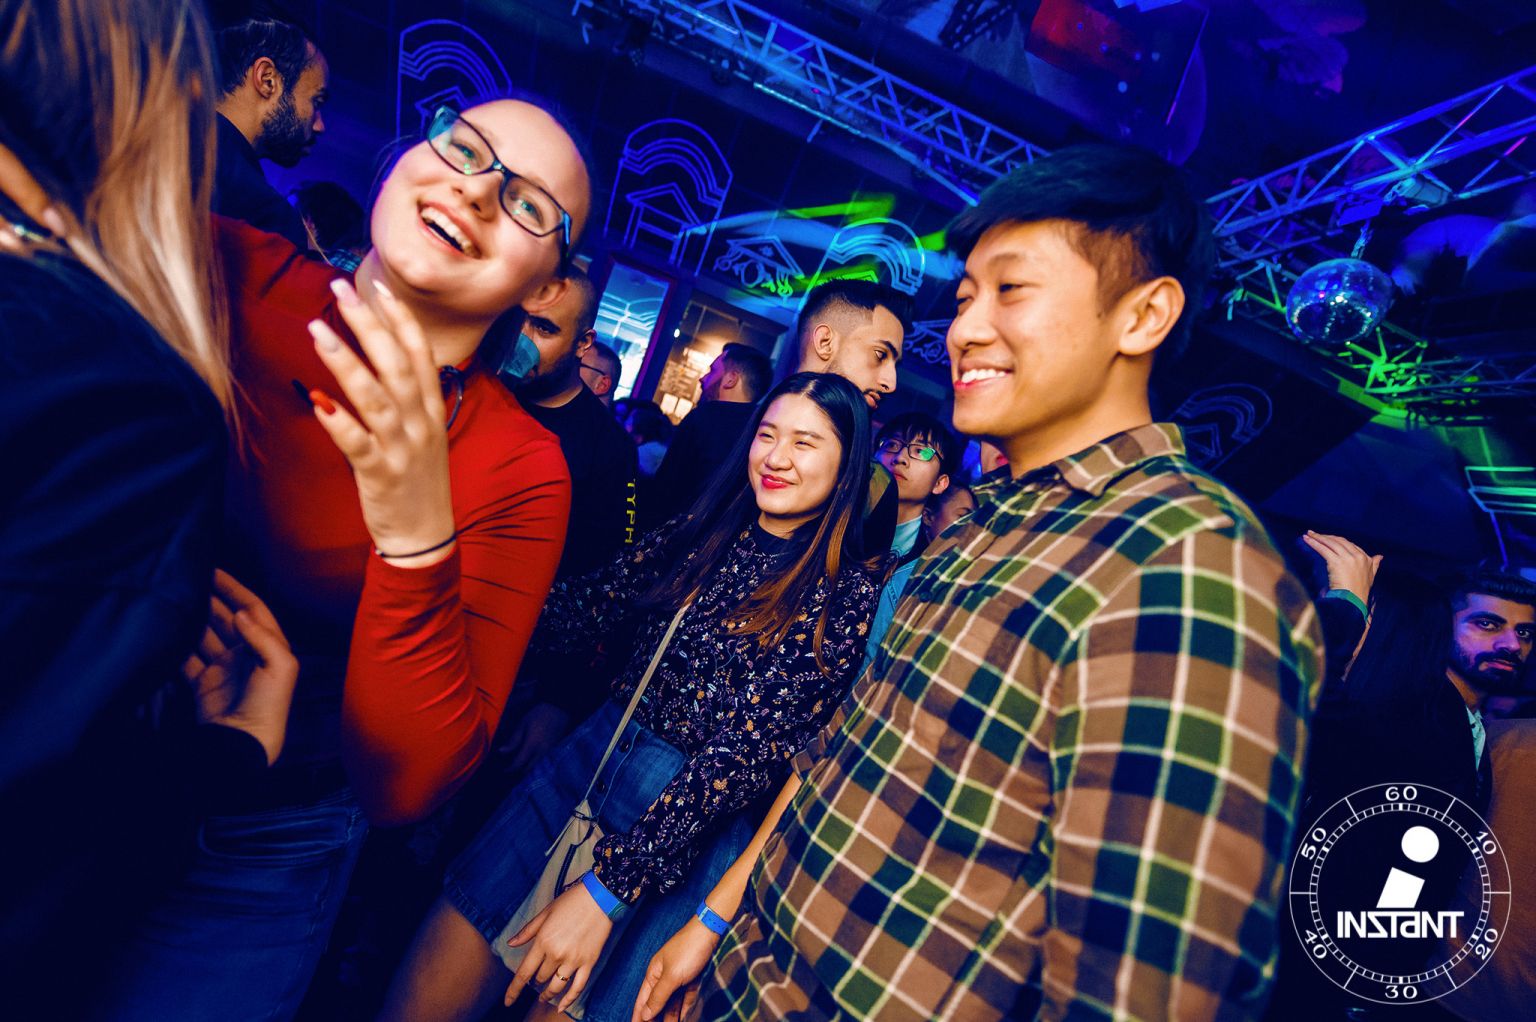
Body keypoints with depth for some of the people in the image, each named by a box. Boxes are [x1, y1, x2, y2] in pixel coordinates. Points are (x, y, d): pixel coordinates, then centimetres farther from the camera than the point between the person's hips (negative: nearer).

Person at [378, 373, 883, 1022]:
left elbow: (753, 749, -15)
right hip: (593, 751, 4)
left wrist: (610, 885, -16)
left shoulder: (849, 592, -11)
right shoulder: (703, 530, 4)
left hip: (689, 816, -4)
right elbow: (585, 613, -2)